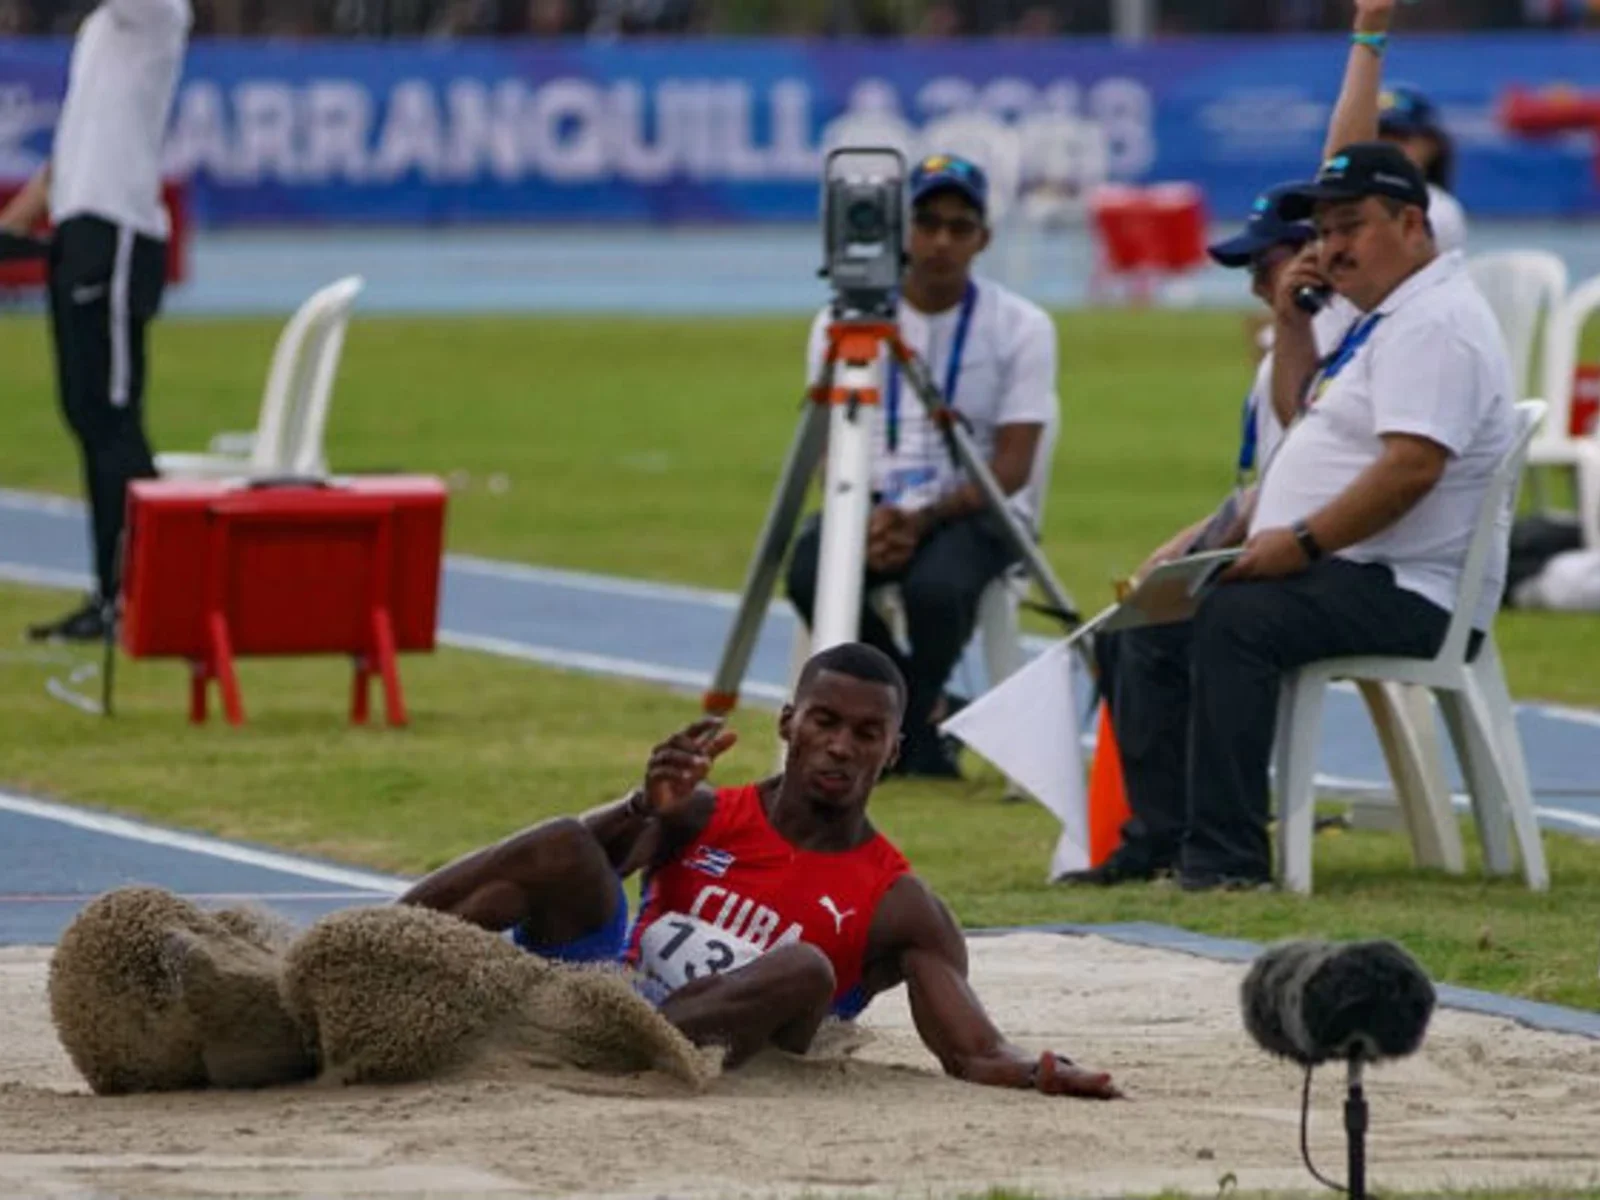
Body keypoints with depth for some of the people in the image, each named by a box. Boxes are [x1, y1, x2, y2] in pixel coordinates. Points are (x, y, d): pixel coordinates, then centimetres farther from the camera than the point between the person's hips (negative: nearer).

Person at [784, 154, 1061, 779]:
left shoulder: (1021, 327, -4)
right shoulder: (840, 322, 3)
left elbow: (1012, 468, -8)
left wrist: (923, 520, -24)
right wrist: (863, 521, -19)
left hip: (975, 512, -3)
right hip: (875, 503, 3)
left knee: (936, 584, -37)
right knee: (809, 570, -30)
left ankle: (914, 723, -5)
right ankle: (917, 710, -4)